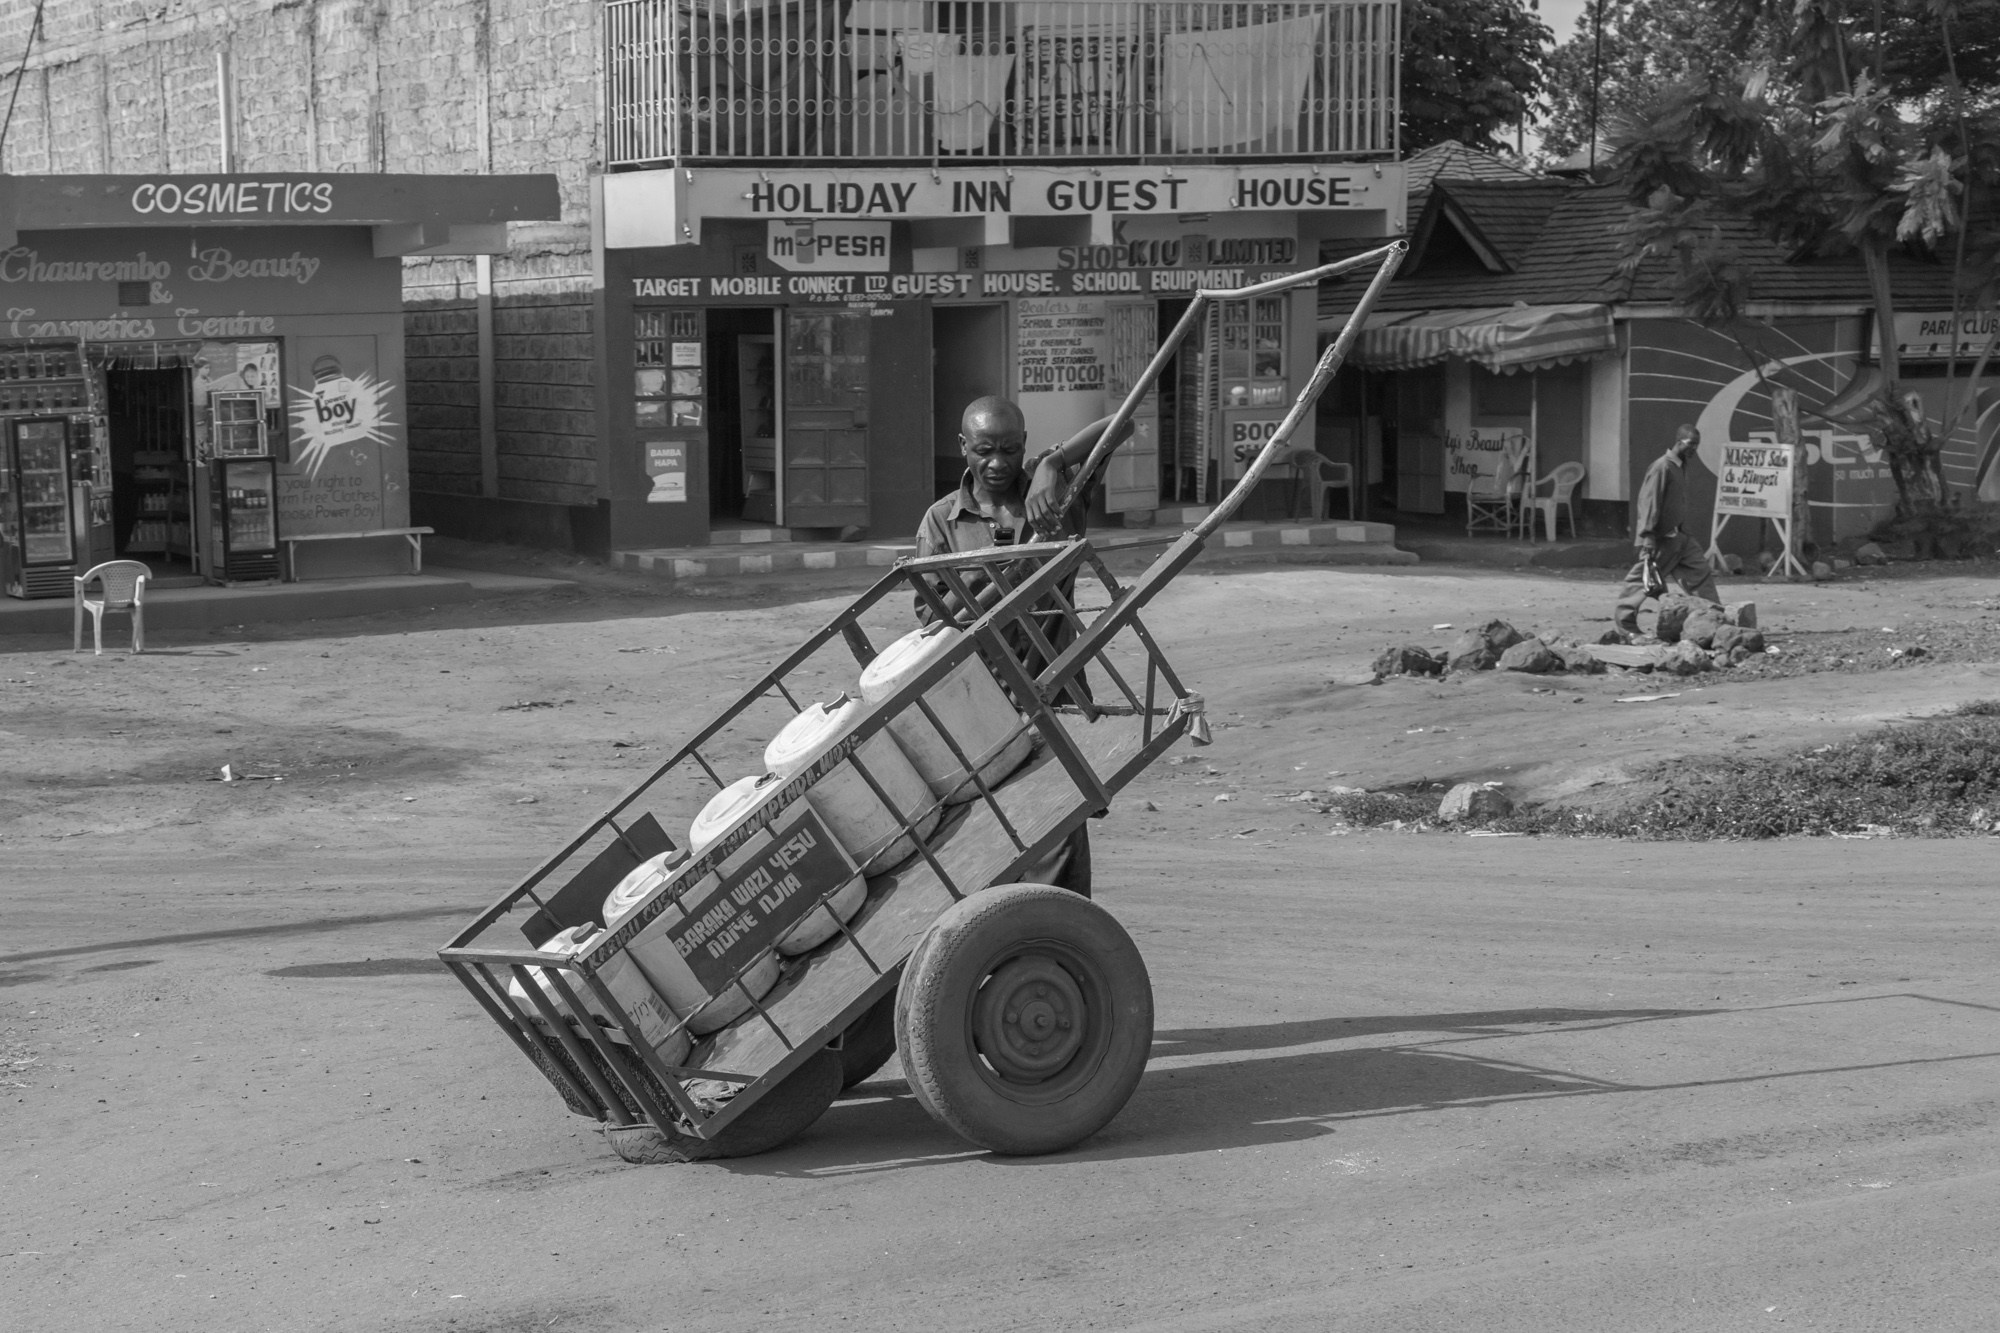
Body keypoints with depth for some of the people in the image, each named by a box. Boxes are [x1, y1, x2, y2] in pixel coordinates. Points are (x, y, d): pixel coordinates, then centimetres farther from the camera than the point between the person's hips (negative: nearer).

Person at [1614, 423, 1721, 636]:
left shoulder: (1681, 467, 12)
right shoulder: (1662, 467, -17)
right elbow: (1649, 503, -20)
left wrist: (1683, 531, 20)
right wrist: (1648, 536, -24)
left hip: (1678, 536, 9)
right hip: (1661, 537, -9)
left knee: (1701, 571, 4)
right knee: (1644, 578, 0)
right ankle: (1624, 620, 11)